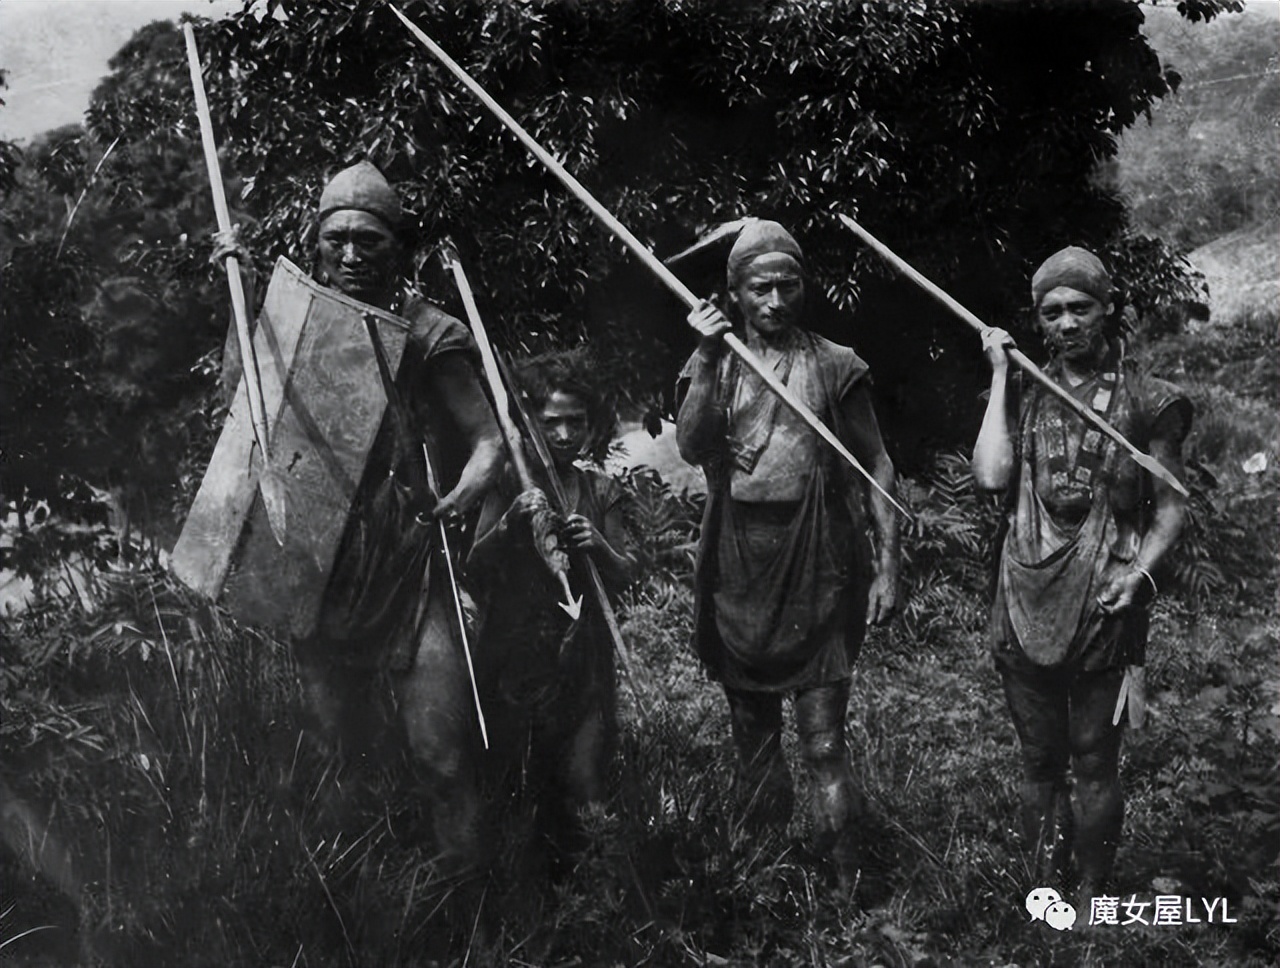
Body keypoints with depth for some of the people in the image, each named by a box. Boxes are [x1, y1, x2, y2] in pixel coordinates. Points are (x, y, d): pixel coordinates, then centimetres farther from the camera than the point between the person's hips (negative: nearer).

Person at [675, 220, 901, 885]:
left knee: (824, 743, -6)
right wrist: (709, 358, -16)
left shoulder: (834, 367, 2)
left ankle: (845, 883, 2)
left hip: (816, 573, -3)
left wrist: (887, 562, -4)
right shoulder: (714, 365, 7)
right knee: (751, 735, 14)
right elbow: (691, 447, -9)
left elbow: (877, 467, 3)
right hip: (738, 572, 3)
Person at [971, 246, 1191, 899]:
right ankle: (1043, 888, 25)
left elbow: (1170, 505, 4)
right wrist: (1000, 376, -3)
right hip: (1026, 608, 3)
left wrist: (1140, 572, -13)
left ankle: (1093, 895, 18)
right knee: (1040, 760, 13)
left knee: (1094, 764, 4)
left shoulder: (1145, 402, 1)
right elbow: (990, 476, -8)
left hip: (1103, 610, -3)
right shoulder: (1025, 396, 9)